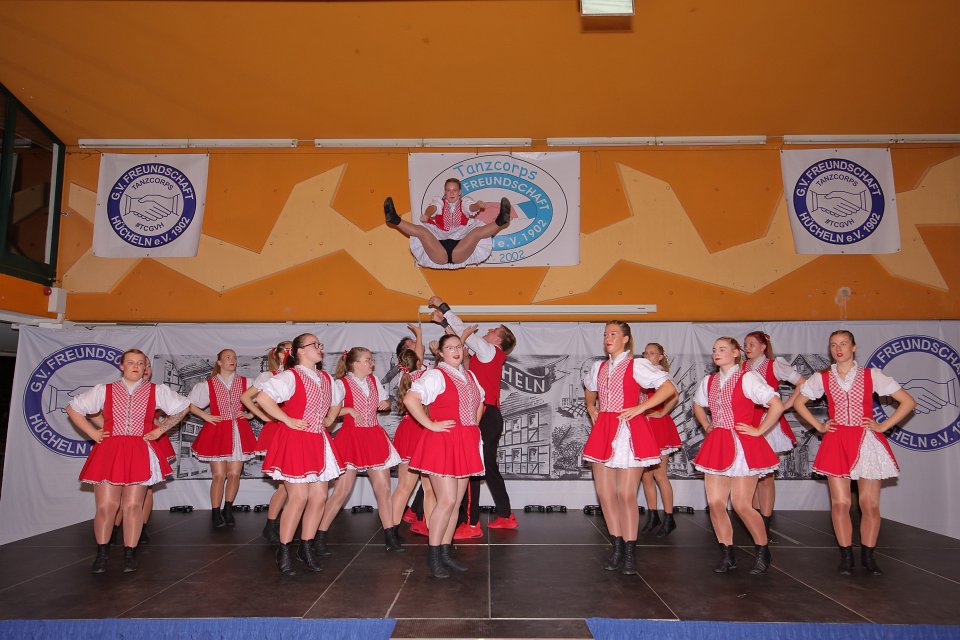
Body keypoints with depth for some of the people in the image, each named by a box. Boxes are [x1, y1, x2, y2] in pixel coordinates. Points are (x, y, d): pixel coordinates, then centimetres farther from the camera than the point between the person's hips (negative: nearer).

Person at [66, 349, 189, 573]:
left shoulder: (157, 391, 7)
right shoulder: (104, 390, 9)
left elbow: (182, 407, 15)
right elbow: (73, 408, 17)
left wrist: (160, 429, 8)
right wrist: (92, 432, 6)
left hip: (140, 453, 0)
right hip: (109, 452, 1)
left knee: (133, 506, 0)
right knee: (106, 506, -1)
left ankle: (129, 555, 11)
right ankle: (101, 554, 16)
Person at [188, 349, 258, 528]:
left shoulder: (245, 382, 6)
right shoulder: (208, 385, 4)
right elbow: (190, 404, 8)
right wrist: (205, 416, -2)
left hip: (239, 432, 2)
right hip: (217, 432, -1)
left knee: (234, 474, 1)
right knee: (219, 475, -3)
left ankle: (228, 511, 18)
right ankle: (216, 514, 9)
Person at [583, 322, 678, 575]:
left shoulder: (637, 365, -4)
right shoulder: (598, 367, 15)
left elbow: (669, 387, -12)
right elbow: (589, 391, 35)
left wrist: (640, 407, -15)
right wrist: (591, 409, 16)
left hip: (629, 432, -6)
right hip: (603, 432, 6)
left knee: (626, 495, -5)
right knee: (605, 493, 6)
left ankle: (629, 553, 7)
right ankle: (617, 548, 19)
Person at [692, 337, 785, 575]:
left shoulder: (747, 378, -9)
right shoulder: (708, 381, 11)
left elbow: (777, 405, -18)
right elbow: (697, 406, 30)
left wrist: (758, 431, -13)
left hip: (742, 446, -6)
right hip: (716, 446, 6)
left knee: (742, 506, -3)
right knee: (714, 503, 2)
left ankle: (763, 553, 21)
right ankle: (727, 555, 17)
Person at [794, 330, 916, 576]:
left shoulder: (871, 376, 1)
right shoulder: (821, 378, 5)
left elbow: (908, 402, 2)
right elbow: (799, 402, 16)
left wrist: (883, 426, -4)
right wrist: (819, 426, 6)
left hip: (867, 443, 0)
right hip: (836, 444, 1)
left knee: (870, 505, 2)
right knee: (840, 503, -2)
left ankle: (868, 555, 18)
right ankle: (846, 556, 11)